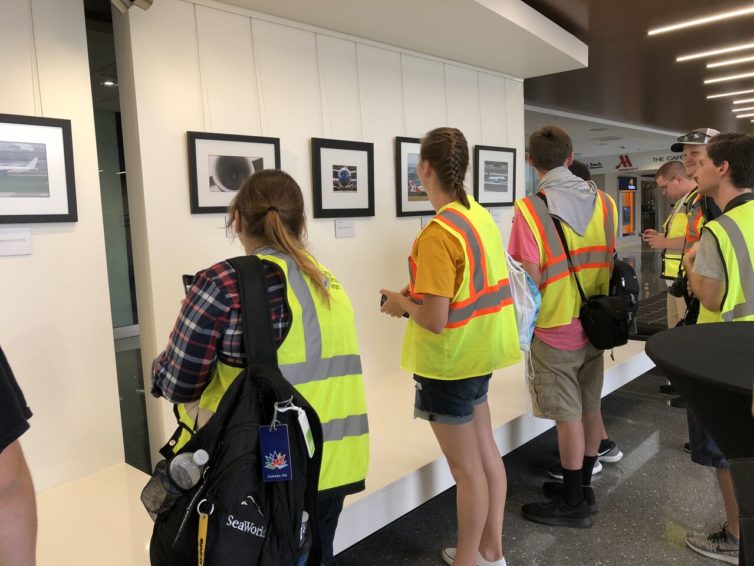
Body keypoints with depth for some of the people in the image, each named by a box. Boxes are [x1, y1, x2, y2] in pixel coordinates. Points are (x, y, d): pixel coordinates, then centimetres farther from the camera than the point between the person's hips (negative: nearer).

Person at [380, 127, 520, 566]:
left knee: (466, 468, 6)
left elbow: (435, 320, -26)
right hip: (479, 352, 9)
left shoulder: (437, 234, -24)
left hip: (449, 362, -9)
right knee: (485, 449, 20)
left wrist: (401, 303, -8)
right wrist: (420, 292, 10)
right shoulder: (480, 216, 2)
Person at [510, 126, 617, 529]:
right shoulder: (605, 203, 1)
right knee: (590, 409, 16)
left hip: (555, 330, -6)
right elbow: (610, 264, 10)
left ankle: (572, 505, 18)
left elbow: (531, 280, -19)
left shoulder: (530, 209, -19)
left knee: (568, 417, 4)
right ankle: (583, 489, 33)